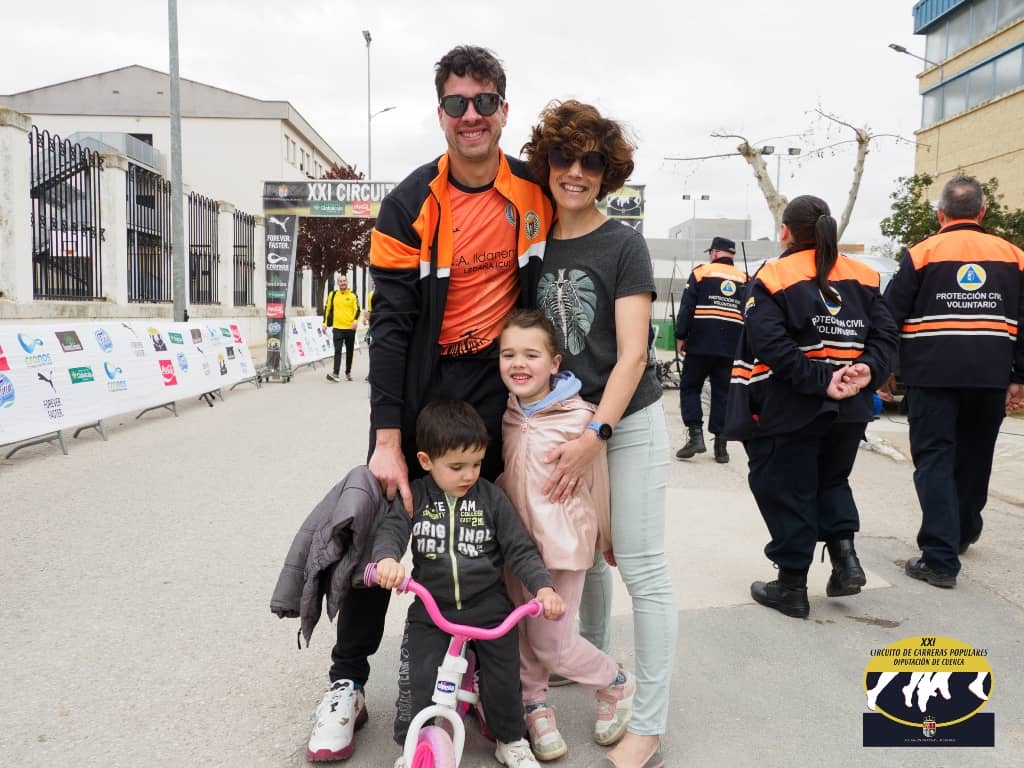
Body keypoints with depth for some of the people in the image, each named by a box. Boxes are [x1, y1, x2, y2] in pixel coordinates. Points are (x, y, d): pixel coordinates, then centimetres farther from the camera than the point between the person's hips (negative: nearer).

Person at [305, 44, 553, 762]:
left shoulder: (533, 193, -3)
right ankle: (348, 680, 17)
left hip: (499, 381, 2)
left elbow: (545, 286, 9)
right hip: (421, 382, -1)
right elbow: (390, 322, -15)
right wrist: (388, 438, -21)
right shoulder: (411, 205, -11)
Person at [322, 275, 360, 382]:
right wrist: (325, 322, 6)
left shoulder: (353, 295, 3)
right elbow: (327, 308, 11)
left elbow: (357, 309, -3)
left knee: (349, 351, 11)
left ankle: (348, 372, 25)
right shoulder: (333, 295, 6)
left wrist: (356, 320, -19)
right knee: (337, 351, -11)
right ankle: (335, 374, -18)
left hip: (350, 328, 1)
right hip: (337, 328, -1)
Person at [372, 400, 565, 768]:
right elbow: (390, 530, -18)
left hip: (489, 607, 0)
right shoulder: (414, 497, -5)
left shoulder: (491, 497, -6)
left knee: (503, 679, 4)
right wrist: (386, 559, -41)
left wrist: (543, 587, -19)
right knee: (417, 683, -5)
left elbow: (520, 550, -5)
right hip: (430, 609, 0)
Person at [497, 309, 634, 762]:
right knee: (521, 632, 13)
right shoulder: (505, 414, -1)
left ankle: (617, 686, 27)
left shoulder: (578, 417, -13)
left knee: (552, 642, 1)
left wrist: (604, 539, 3)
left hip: (561, 543, -5)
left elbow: (597, 482, -5)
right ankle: (535, 705, 36)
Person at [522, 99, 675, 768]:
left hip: (629, 420, -5)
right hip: (566, 417, 5)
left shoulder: (623, 244, -8)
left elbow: (632, 353, -14)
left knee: (642, 568, -3)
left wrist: (594, 437, -21)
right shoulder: (538, 245, 7)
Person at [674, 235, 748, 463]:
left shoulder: (701, 273, 0)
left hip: (701, 344, -3)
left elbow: (686, 308, -6)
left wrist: (680, 337, 0)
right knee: (722, 393, 8)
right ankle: (720, 445, 8)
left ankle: (696, 435, -4)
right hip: (731, 348, 3)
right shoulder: (743, 280, 10)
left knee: (689, 388, 8)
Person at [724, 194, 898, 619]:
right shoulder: (862, 277, 9)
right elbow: (885, 334, 0)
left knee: (786, 492, 6)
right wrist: (868, 370, -12)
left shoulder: (772, 277, -7)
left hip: (789, 408, -5)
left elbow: (772, 344, -21)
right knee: (831, 479, 25)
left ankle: (791, 586, 13)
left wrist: (820, 380, -21)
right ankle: (845, 554, 10)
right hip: (849, 408, 5)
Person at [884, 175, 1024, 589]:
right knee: (974, 455, 20)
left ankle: (940, 559, -5)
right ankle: (963, 531, 41)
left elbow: (890, 316, -3)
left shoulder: (922, 253, -2)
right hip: (990, 376, 4)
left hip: (933, 373, -4)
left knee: (934, 459, 0)